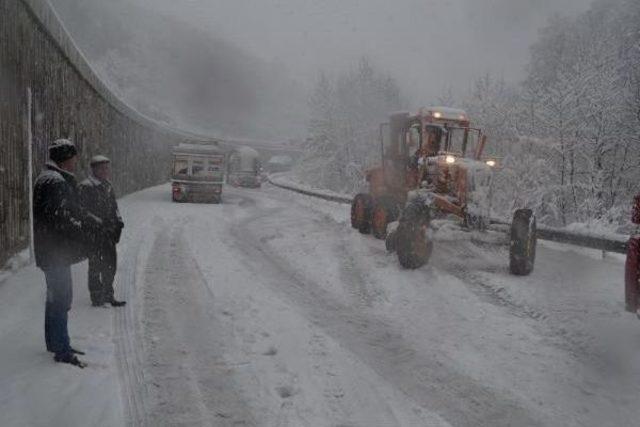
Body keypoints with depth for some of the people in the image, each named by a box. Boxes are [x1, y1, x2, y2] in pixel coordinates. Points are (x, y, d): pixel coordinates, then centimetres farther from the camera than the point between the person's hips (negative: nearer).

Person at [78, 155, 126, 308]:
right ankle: (97, 298, 10)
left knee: (110, 264, 13)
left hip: (108, 233, 8)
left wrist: (118, 222, 8)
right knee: (95, 266, 0)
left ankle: (108, 296, 25)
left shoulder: (107, 186, 13)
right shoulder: (86, 187, -12)